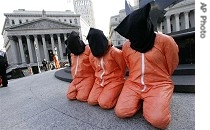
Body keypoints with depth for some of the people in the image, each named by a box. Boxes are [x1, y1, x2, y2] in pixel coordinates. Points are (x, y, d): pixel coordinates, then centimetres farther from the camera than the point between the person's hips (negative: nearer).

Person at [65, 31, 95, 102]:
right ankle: (81, 89, 21)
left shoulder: (88, 50, -11)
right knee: (70, 96, -1)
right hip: (76, 78, 7)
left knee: (81, 97, -17)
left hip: (87, 77, -7)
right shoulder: (72, 54, 13)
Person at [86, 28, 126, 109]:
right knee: (91, 101, -5)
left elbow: (123, 68, -7)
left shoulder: (115, 52, -19)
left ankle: (118, 94, 7)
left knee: (104, 103, -20)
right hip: (99, 81, 7)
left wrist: (116, 80, 3)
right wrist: (99, 79, 13)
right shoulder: (92, 55, 1)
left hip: (114, 81, -6)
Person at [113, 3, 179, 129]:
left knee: (158, 120, -23)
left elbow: (171, 66, 3)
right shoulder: (126, 45, 3)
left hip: (159, 85, -3)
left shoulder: (165, 41, -10)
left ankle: (149, 103, 10)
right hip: (133, 84, 4)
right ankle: (141, 101, 15)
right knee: (120, 112, -11)